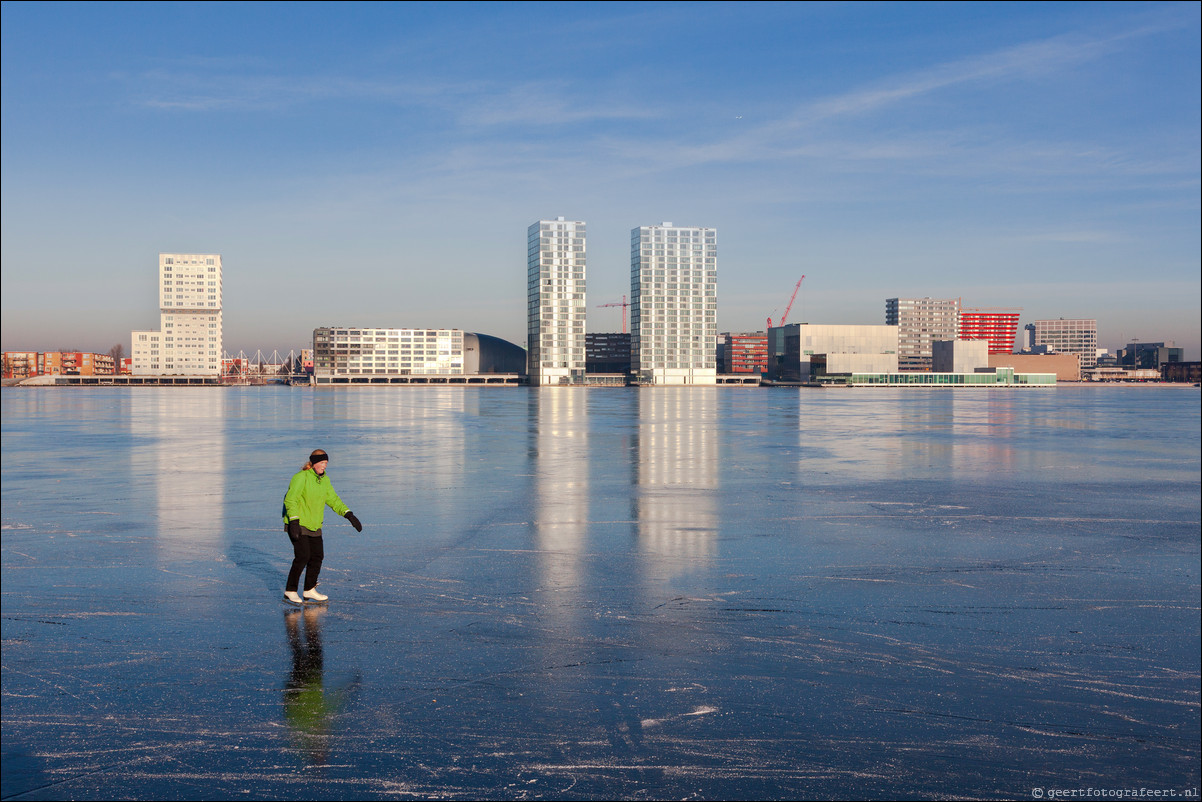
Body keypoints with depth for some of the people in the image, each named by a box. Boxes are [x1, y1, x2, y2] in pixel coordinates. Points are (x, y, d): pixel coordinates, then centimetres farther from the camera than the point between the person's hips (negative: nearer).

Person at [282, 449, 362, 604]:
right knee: (303, 556, -14)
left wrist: (349, 515, 2)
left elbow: (333, 499, 12)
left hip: (314, 524, 8)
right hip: (297, 523, -8)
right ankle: (290, 591, -2)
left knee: (317, 556, 8)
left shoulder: (324, 479, 7)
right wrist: (294, 522, -30)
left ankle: (310, 590, 22)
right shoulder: (301, 477, -17)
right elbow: (290, 500, -21)